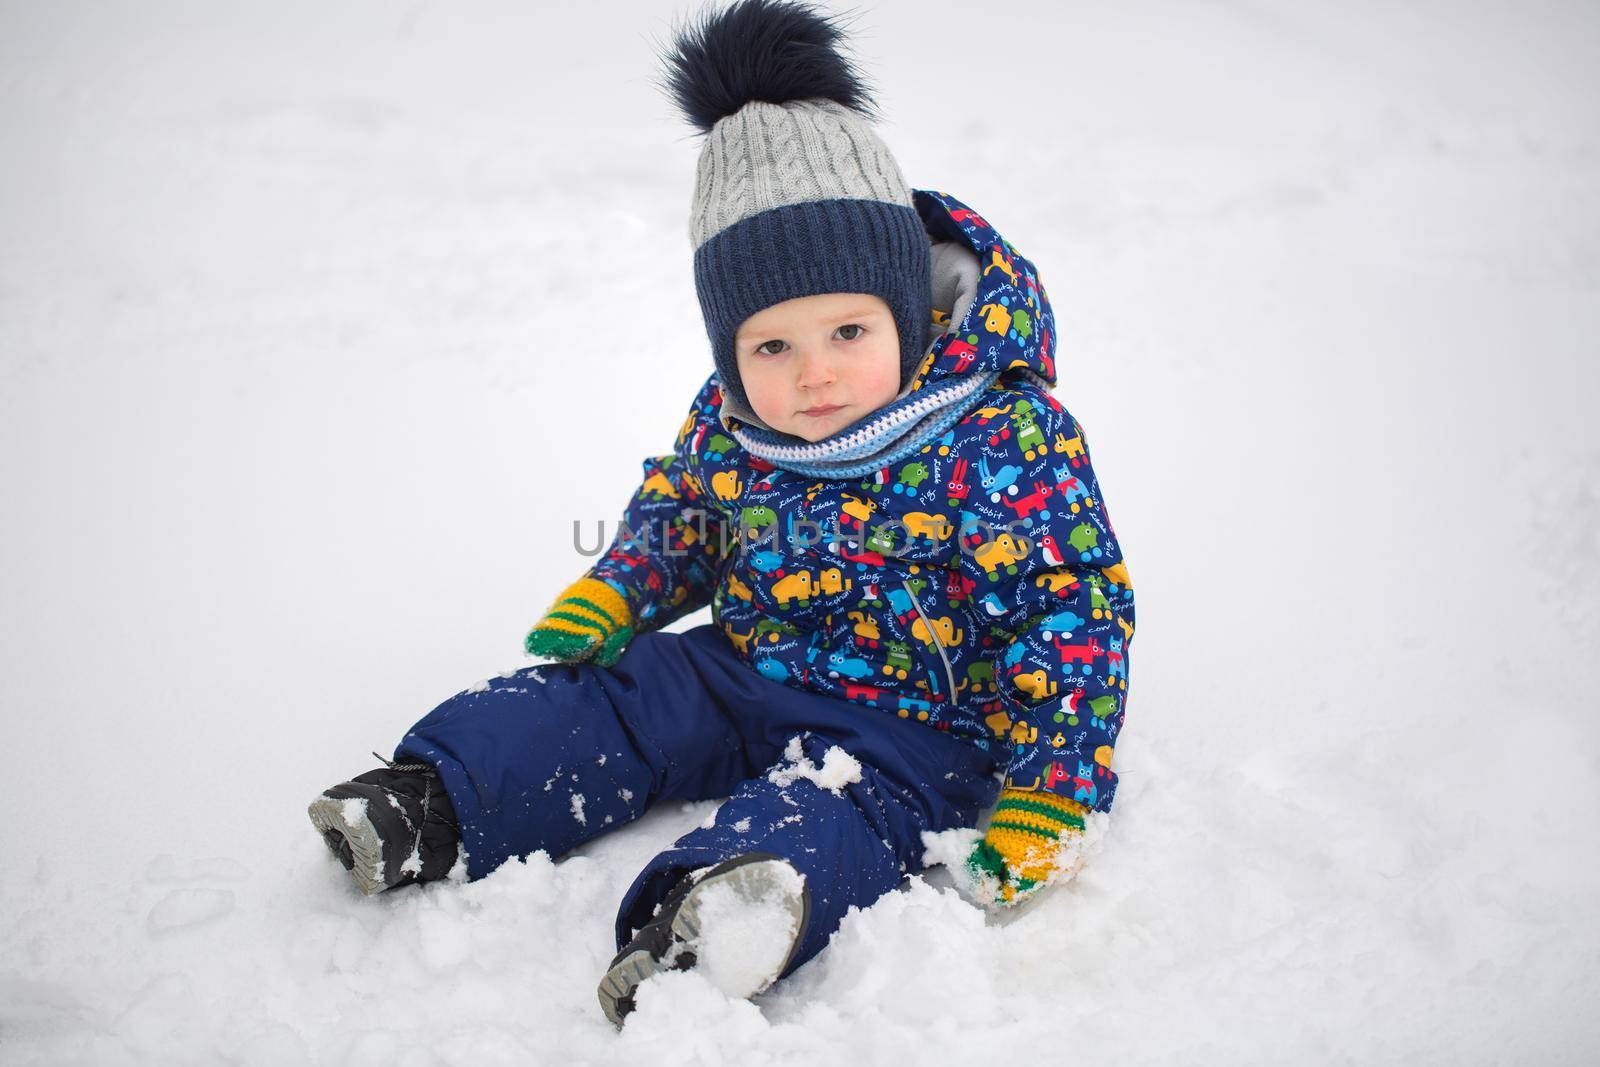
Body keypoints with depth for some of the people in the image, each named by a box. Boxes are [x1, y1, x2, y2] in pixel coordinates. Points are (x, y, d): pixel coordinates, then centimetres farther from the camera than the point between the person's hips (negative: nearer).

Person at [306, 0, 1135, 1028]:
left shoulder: (1005, 440, -22)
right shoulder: (730, 422, -5)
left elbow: (1075, 606, -19)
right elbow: (676, 509, 16)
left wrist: (1049, 793, -21)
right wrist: (613, 593, -3)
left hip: (911, 717, -6)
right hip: (743, 668, 6)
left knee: (838, 794, -33)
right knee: (614, 691, -9)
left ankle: (715, 921, -58)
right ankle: (435, 809, -15)